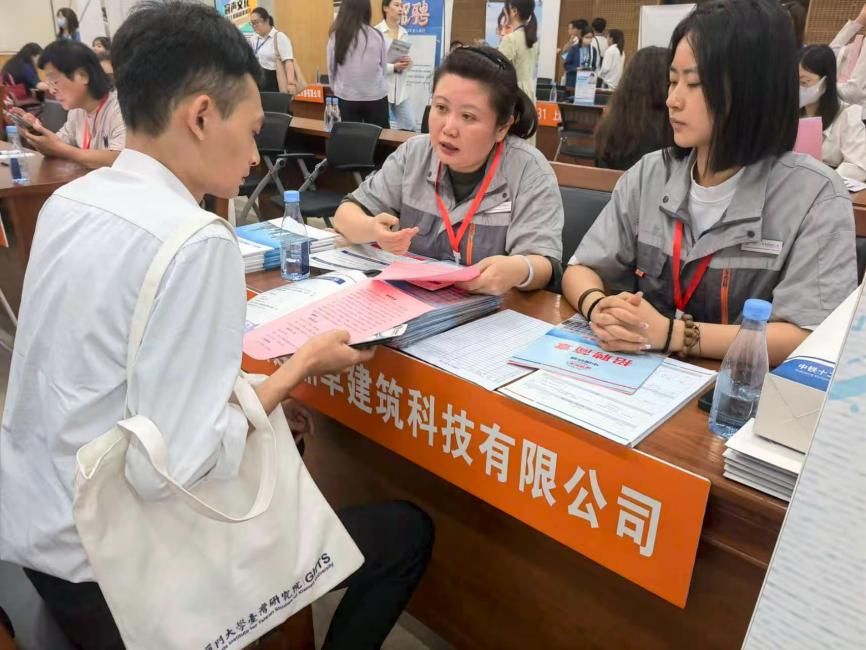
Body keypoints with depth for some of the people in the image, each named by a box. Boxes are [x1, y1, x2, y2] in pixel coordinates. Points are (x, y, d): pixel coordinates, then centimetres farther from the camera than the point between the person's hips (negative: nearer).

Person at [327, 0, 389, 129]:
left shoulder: (336, 36, -6)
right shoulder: (376, 36, -7)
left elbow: (331, 68, 3)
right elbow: (384, 66, 5)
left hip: (347, 98, 1)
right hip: (376, 97, -1)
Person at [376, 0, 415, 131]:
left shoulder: (404, 32, 12)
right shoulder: (376, 31, -8)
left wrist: (407, 62, -6)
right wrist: (393, 67, -22)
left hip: (401, 87, 6)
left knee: (410, 127, 3)